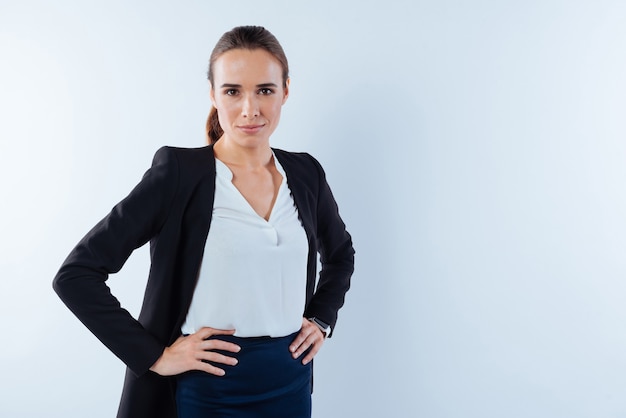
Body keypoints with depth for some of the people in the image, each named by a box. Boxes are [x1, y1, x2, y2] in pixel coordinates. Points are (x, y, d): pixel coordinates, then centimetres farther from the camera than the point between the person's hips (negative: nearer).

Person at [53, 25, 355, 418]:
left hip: (291, 382, 4)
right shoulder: (179, 172, -12)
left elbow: (341, 254, 19)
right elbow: (76, 273, -12)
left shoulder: (305, 173, 1)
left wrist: (321, 319, 6)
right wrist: (152, 355, -14)